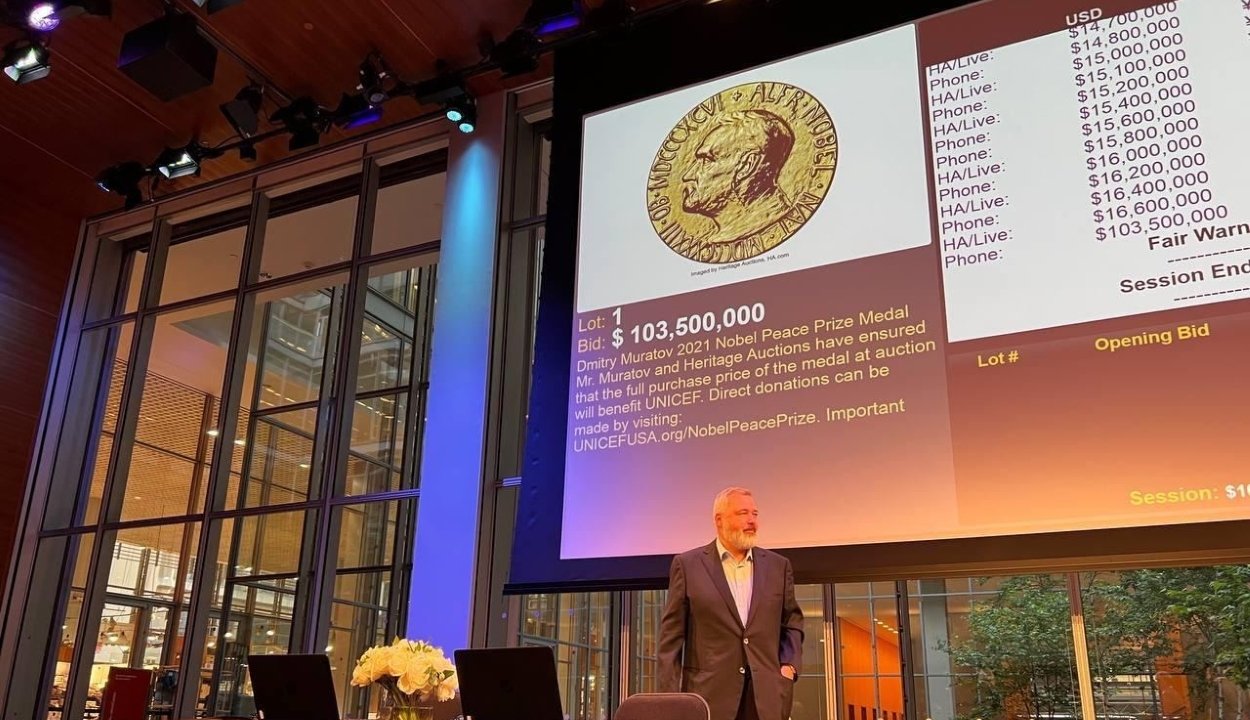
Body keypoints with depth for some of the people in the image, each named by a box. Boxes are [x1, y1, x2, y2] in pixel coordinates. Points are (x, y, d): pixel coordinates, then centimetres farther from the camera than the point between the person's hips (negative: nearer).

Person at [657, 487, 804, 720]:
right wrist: (670, 700, -4)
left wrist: (789, 665, 3)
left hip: (766, 695, 3)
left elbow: (792, 622, 20)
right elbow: (672, 635, 1)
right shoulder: (688, 565, 2)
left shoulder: (778, 566, 11)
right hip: (709, 693, -2)